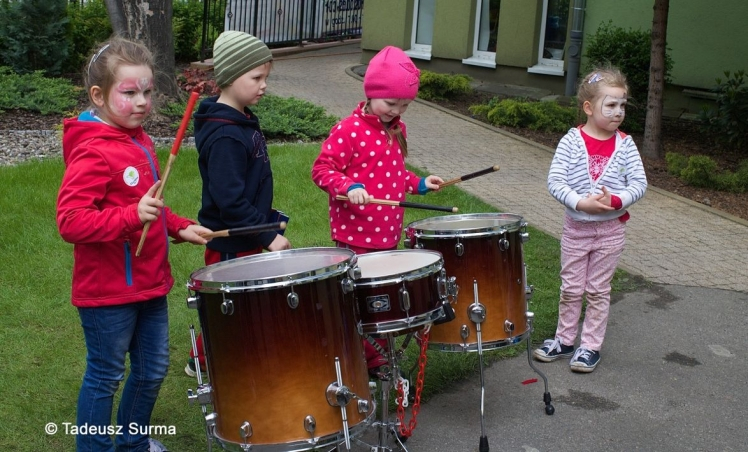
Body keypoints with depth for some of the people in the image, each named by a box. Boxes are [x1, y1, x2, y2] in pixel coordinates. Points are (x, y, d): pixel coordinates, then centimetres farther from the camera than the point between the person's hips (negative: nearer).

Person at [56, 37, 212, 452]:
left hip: (150, 282, 9)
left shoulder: (138, 140, 8)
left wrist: (178, 228, 9)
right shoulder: (92, 152, -20)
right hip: (107, 293, -9)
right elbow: (70, 220, -27)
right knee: (105, 377, 7)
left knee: (152, 369, 19)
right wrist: (132, 217, -35)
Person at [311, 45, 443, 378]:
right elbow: (321, 169, -13)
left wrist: (418, 183, 7)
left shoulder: (397, 130, 11)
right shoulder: (348, 131, -13)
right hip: (355, 233, -7)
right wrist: (348, 186, -28)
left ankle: (376, 358, 29)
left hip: (388, 232, 7)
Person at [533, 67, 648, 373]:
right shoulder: (571, 141, -10)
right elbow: (555, 180, -14)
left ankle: (591, 346, 21)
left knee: (598, 290, 10)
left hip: (611, 229, 0)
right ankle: (564, 340, 28)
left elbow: (639, 184, -7)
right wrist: (581, 203, -26)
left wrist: (617, 201, -24)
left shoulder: (625, 145, -6)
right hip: (576, 226, 0)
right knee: (571, 288, 12)